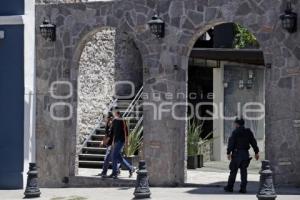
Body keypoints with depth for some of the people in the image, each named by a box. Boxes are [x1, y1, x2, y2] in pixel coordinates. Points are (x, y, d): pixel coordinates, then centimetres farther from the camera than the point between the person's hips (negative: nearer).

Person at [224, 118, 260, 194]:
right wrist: (256, 152, 15)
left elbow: (231, 143, -11)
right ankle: (243, 188, 2)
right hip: (245, 153, 5)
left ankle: (230, 187, 7)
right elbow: (253, 142, 11)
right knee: (243, 171, 6)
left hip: (237, 153, -5)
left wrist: (228, 153, -10)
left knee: (233, 171, 2)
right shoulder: (248, 132, 9)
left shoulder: (235, 132, -6)